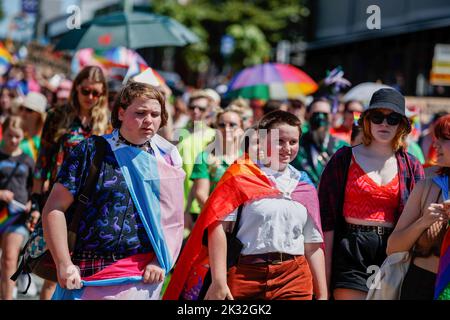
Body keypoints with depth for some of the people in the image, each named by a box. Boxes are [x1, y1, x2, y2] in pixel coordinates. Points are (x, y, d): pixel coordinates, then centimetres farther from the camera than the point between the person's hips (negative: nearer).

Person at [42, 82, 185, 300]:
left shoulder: (166, 161, 7)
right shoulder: (92, 151, -1)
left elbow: (173, 220, 9)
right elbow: (55, 208, -4)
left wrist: (161, 261, -6)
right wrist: (64, 264, -11)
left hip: (143, 277, 2)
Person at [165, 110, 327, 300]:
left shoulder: (305, 187, 13)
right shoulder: (242, 176, -1)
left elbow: (313, 245, 15)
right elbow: (217, 225, -9)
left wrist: (322, 294, 12)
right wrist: (219, 282, -16)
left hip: (294, 279, 4)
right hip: (246, 275, -3)